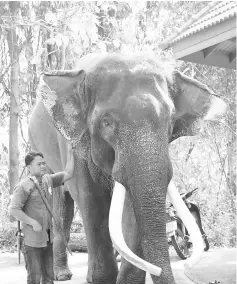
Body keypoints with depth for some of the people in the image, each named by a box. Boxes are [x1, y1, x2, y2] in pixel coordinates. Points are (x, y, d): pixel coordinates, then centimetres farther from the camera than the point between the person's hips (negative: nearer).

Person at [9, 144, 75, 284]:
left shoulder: (48, 180, 8)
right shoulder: (24, 186, -12)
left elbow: (68, 174, 14)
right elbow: (13, 209, -17)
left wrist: (70, 152, 8)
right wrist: (33, 223, -19)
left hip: (48, 239, 7)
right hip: (32, 240, -7)